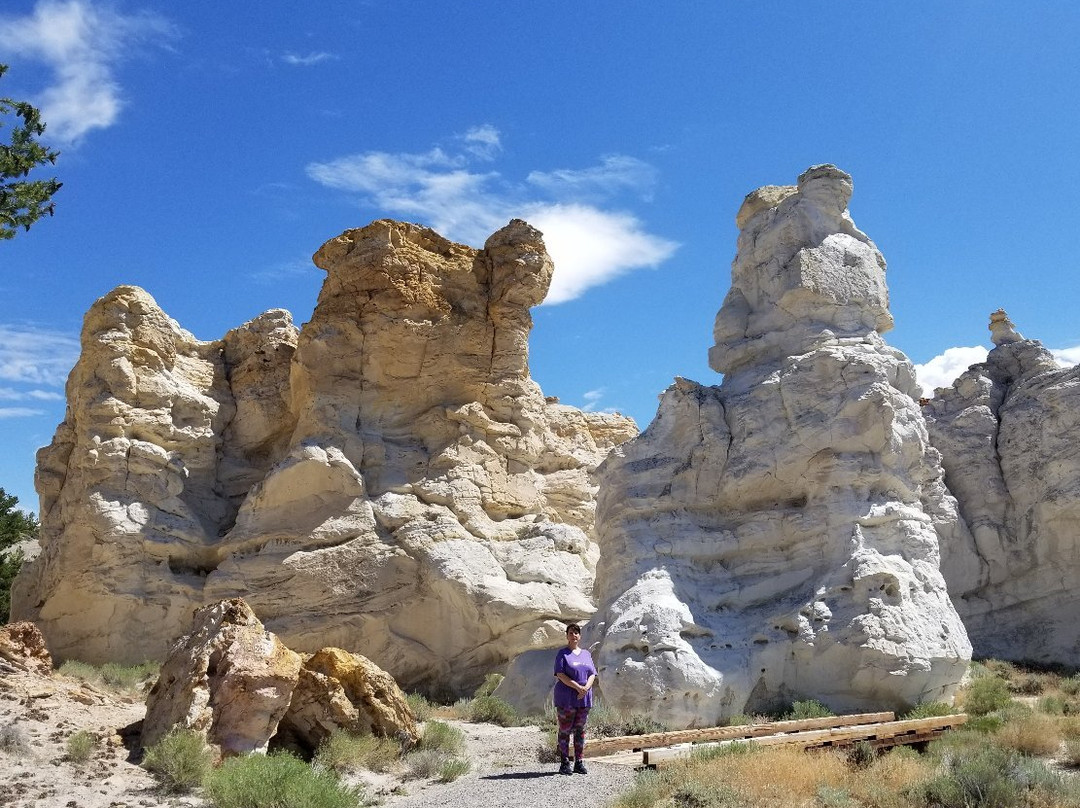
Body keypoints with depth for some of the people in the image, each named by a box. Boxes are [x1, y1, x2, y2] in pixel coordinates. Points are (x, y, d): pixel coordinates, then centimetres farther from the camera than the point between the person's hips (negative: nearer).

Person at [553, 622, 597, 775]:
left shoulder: (586, 654, 14)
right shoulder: (562, 654, -1)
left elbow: (592, 674, 9)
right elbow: (560, 675, -11)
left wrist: (586, 688, -11)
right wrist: (578, 687, -18)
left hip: (584, 699, 5)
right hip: (566, 699, -5)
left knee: (580, 730, 8)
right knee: (565, 730, -2)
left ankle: (579, 763, 14)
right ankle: (564, 764, 3)